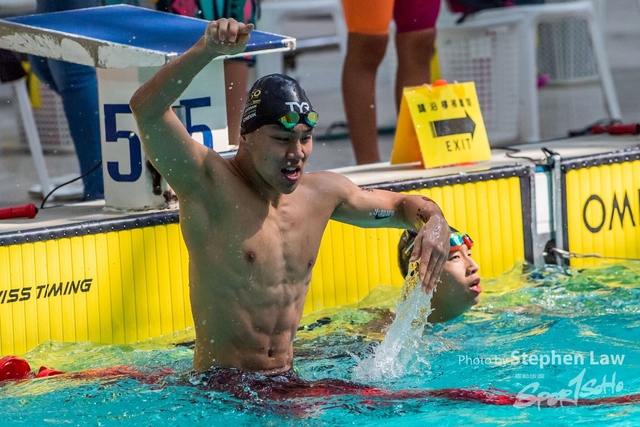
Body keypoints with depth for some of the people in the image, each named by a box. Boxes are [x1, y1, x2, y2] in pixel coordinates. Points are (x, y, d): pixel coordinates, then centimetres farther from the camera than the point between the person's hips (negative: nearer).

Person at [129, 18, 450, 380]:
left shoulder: (321, 192, 8)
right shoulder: (209, 183, -11)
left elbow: (400, 206, 26)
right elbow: (147, 108, -27)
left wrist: (434, 222, 3)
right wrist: (207, 50, -39)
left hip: (287, 380, 6)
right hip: (221, 387, -6)